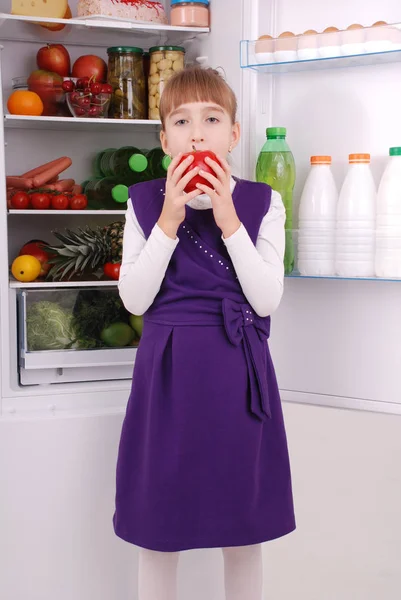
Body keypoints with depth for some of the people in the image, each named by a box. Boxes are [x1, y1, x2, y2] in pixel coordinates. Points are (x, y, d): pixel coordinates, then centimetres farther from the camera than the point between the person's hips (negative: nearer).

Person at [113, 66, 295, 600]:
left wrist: (229, 223, -16)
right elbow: (135, 299, -6)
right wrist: (168, 221, -15)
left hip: (238, 374, 0)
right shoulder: (145, 201, 1)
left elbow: (267, 300, -9)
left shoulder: (261, 203, 0)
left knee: (243, 526, 11)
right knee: (158, 529, 9)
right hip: (167, 370, 0)